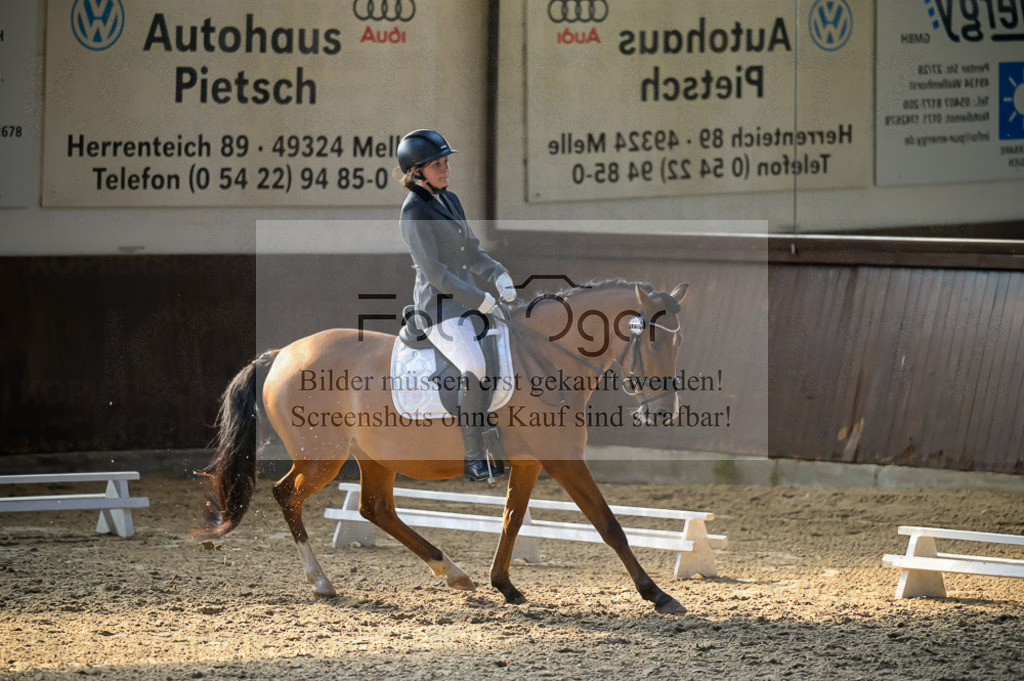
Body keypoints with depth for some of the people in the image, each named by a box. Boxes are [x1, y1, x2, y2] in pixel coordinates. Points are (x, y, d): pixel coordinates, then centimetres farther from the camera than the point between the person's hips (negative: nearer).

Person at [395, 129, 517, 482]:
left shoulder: (449, 200, 13)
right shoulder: (414, 211, -13)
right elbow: (434, 272, -17)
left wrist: (498, 275, 2)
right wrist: (481, 300, -16)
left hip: (468, 300, 9)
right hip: (439, 307, -9)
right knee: (476, 369, -27)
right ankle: (474, 458, -21)